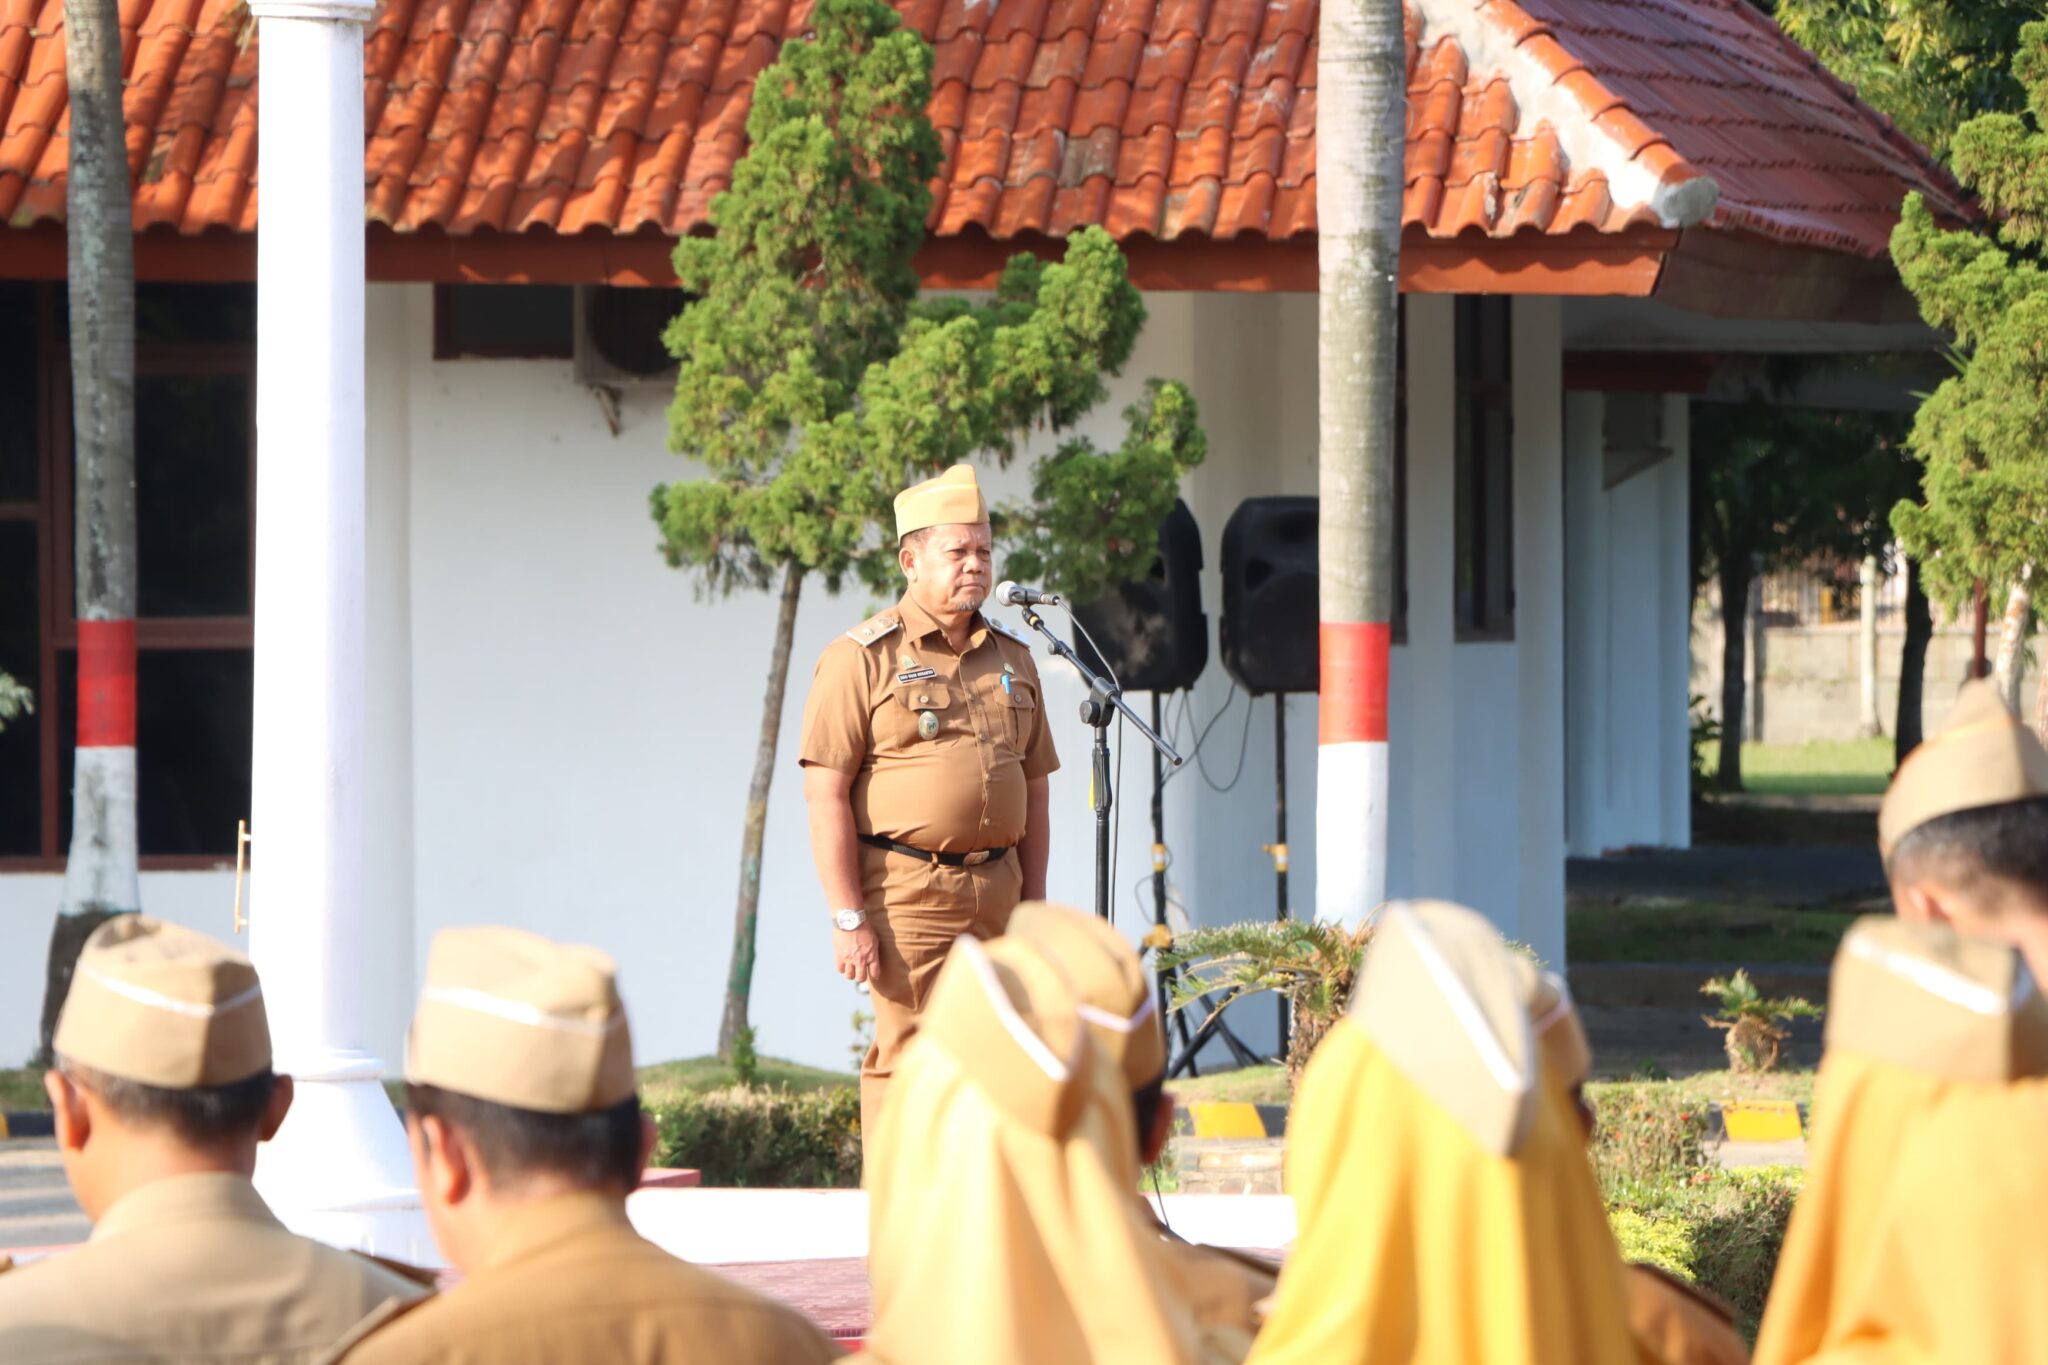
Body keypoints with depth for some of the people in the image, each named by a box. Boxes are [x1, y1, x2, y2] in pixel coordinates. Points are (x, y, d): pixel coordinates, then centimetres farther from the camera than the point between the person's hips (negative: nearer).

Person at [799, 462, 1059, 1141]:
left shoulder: (1012, 659, 16)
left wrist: (1032, 903, 14)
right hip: (906, 890, -6)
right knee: (906, 1061, -7)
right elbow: (825, 795, -8)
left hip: (996, 890, 6)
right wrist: (849, 917, -14)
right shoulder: (863, 658, -3)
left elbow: (1034, 790, 21)